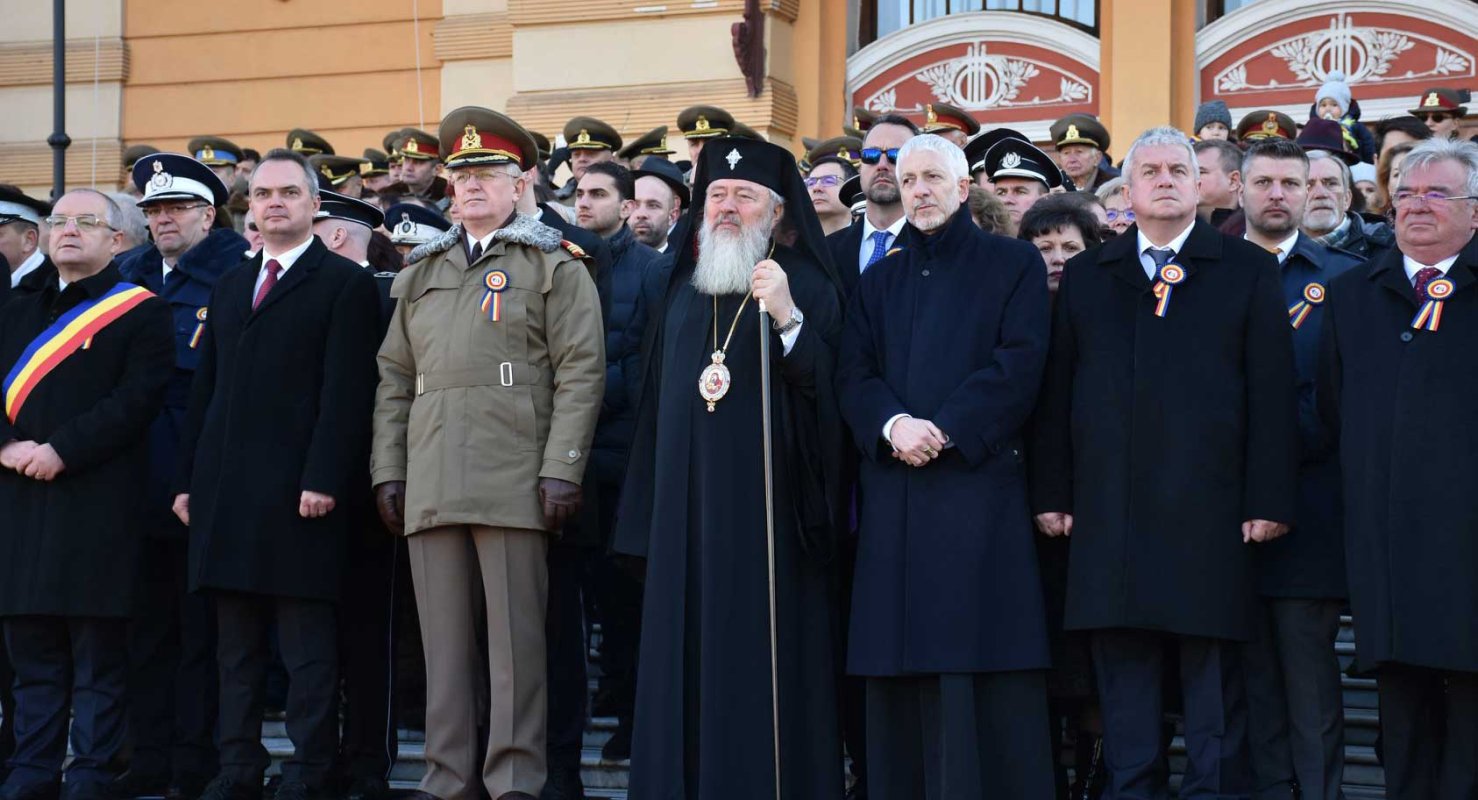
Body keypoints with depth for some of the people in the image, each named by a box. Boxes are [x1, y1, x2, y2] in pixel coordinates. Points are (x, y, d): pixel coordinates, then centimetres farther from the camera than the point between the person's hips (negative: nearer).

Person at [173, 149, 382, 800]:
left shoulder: (346, 283, 0)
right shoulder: (230, 287, 20)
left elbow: (346, 392, -9)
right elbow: (206, 388, 19)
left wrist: (323, 480, -17)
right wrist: (188, 478, 12)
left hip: (298, 492, -6)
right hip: (227, 491, 7)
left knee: (308, 644, -4)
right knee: (236, 644, 9)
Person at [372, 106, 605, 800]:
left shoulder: (554, 265, 4)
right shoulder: (422, 272, 20)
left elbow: (581, 372, -3)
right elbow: (395, 379, 19)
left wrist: (561, 470, -11)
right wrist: (387, 471, 9)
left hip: (514, 484, -5)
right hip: (431, 486, 5)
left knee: (515, 638, -3)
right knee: (444, 641, 7)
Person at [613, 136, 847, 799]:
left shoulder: (804, 284, 1)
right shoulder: (682, 290, 16)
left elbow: (831, 393, -10)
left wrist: (787, 320, -25)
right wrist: (648, 518, 13)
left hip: (768, 507, -5)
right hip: (685, 510, 5)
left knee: (762, 659, -5)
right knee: (686, 659, 5)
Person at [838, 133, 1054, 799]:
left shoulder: (1013, 265, 8)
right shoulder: (880, 280, 20)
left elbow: (1020, 366, -4)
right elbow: (853, 375, 10)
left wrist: (944, 430, -13)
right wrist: (893, 425, -10)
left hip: (979, 479, -4)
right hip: (895, 494, 4)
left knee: (981, 663, -8)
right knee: (902, 671, 1)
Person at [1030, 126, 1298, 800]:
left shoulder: (1248, 271, 8)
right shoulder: (1086, 277, 15)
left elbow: (1271, 392, 2)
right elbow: (1057, 392, 11)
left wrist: (1269, 499, -5)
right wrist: (1052, 492, 4)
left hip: (1209, 510, -2)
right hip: (1110, 510, 2)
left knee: (1212, 676, 1)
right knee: (1122, 679, 5)